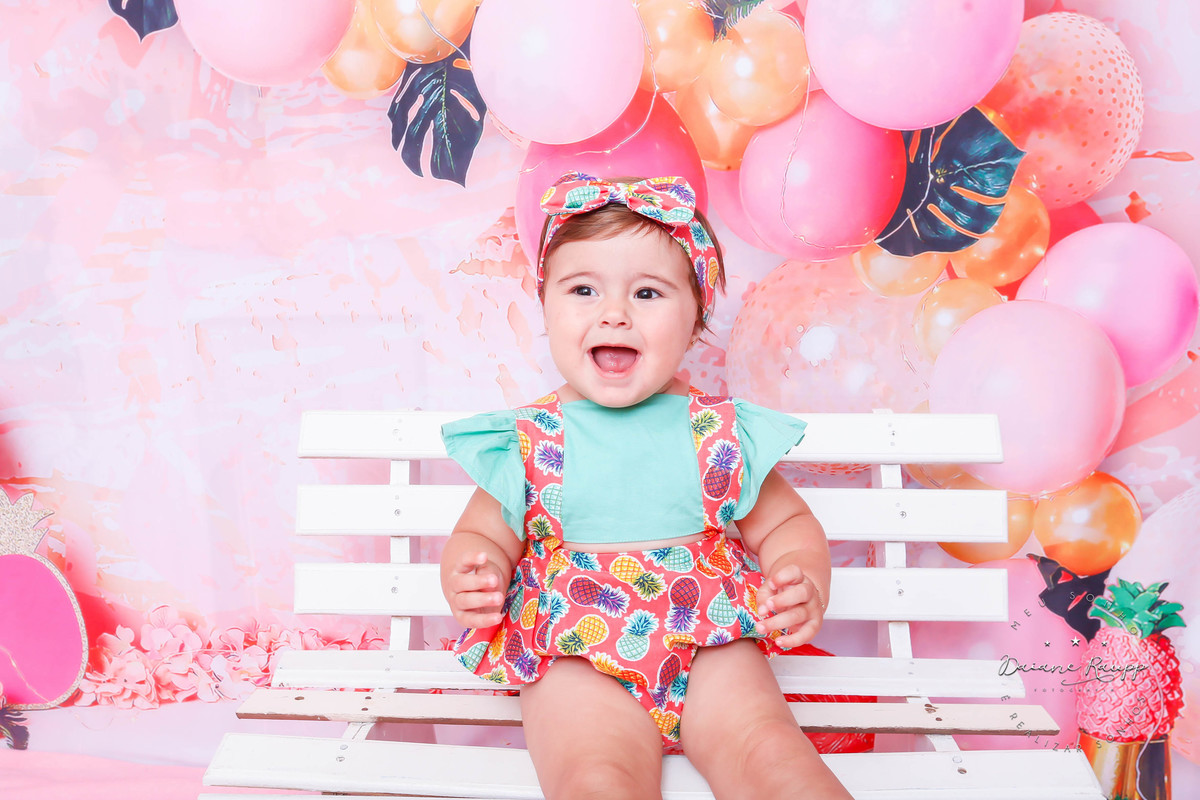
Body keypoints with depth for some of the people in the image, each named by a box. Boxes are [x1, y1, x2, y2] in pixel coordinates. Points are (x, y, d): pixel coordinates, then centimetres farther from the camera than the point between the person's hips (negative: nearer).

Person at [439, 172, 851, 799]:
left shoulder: (722, 434, 4)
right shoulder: (528, 442, 2)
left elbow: (787, 525, 13)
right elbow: (481, 535, 11)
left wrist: (805, 586, -8)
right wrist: (469, 581, -12)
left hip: (711, 648, 2)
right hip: (578, 662, -1)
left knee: (764, 749, -22)